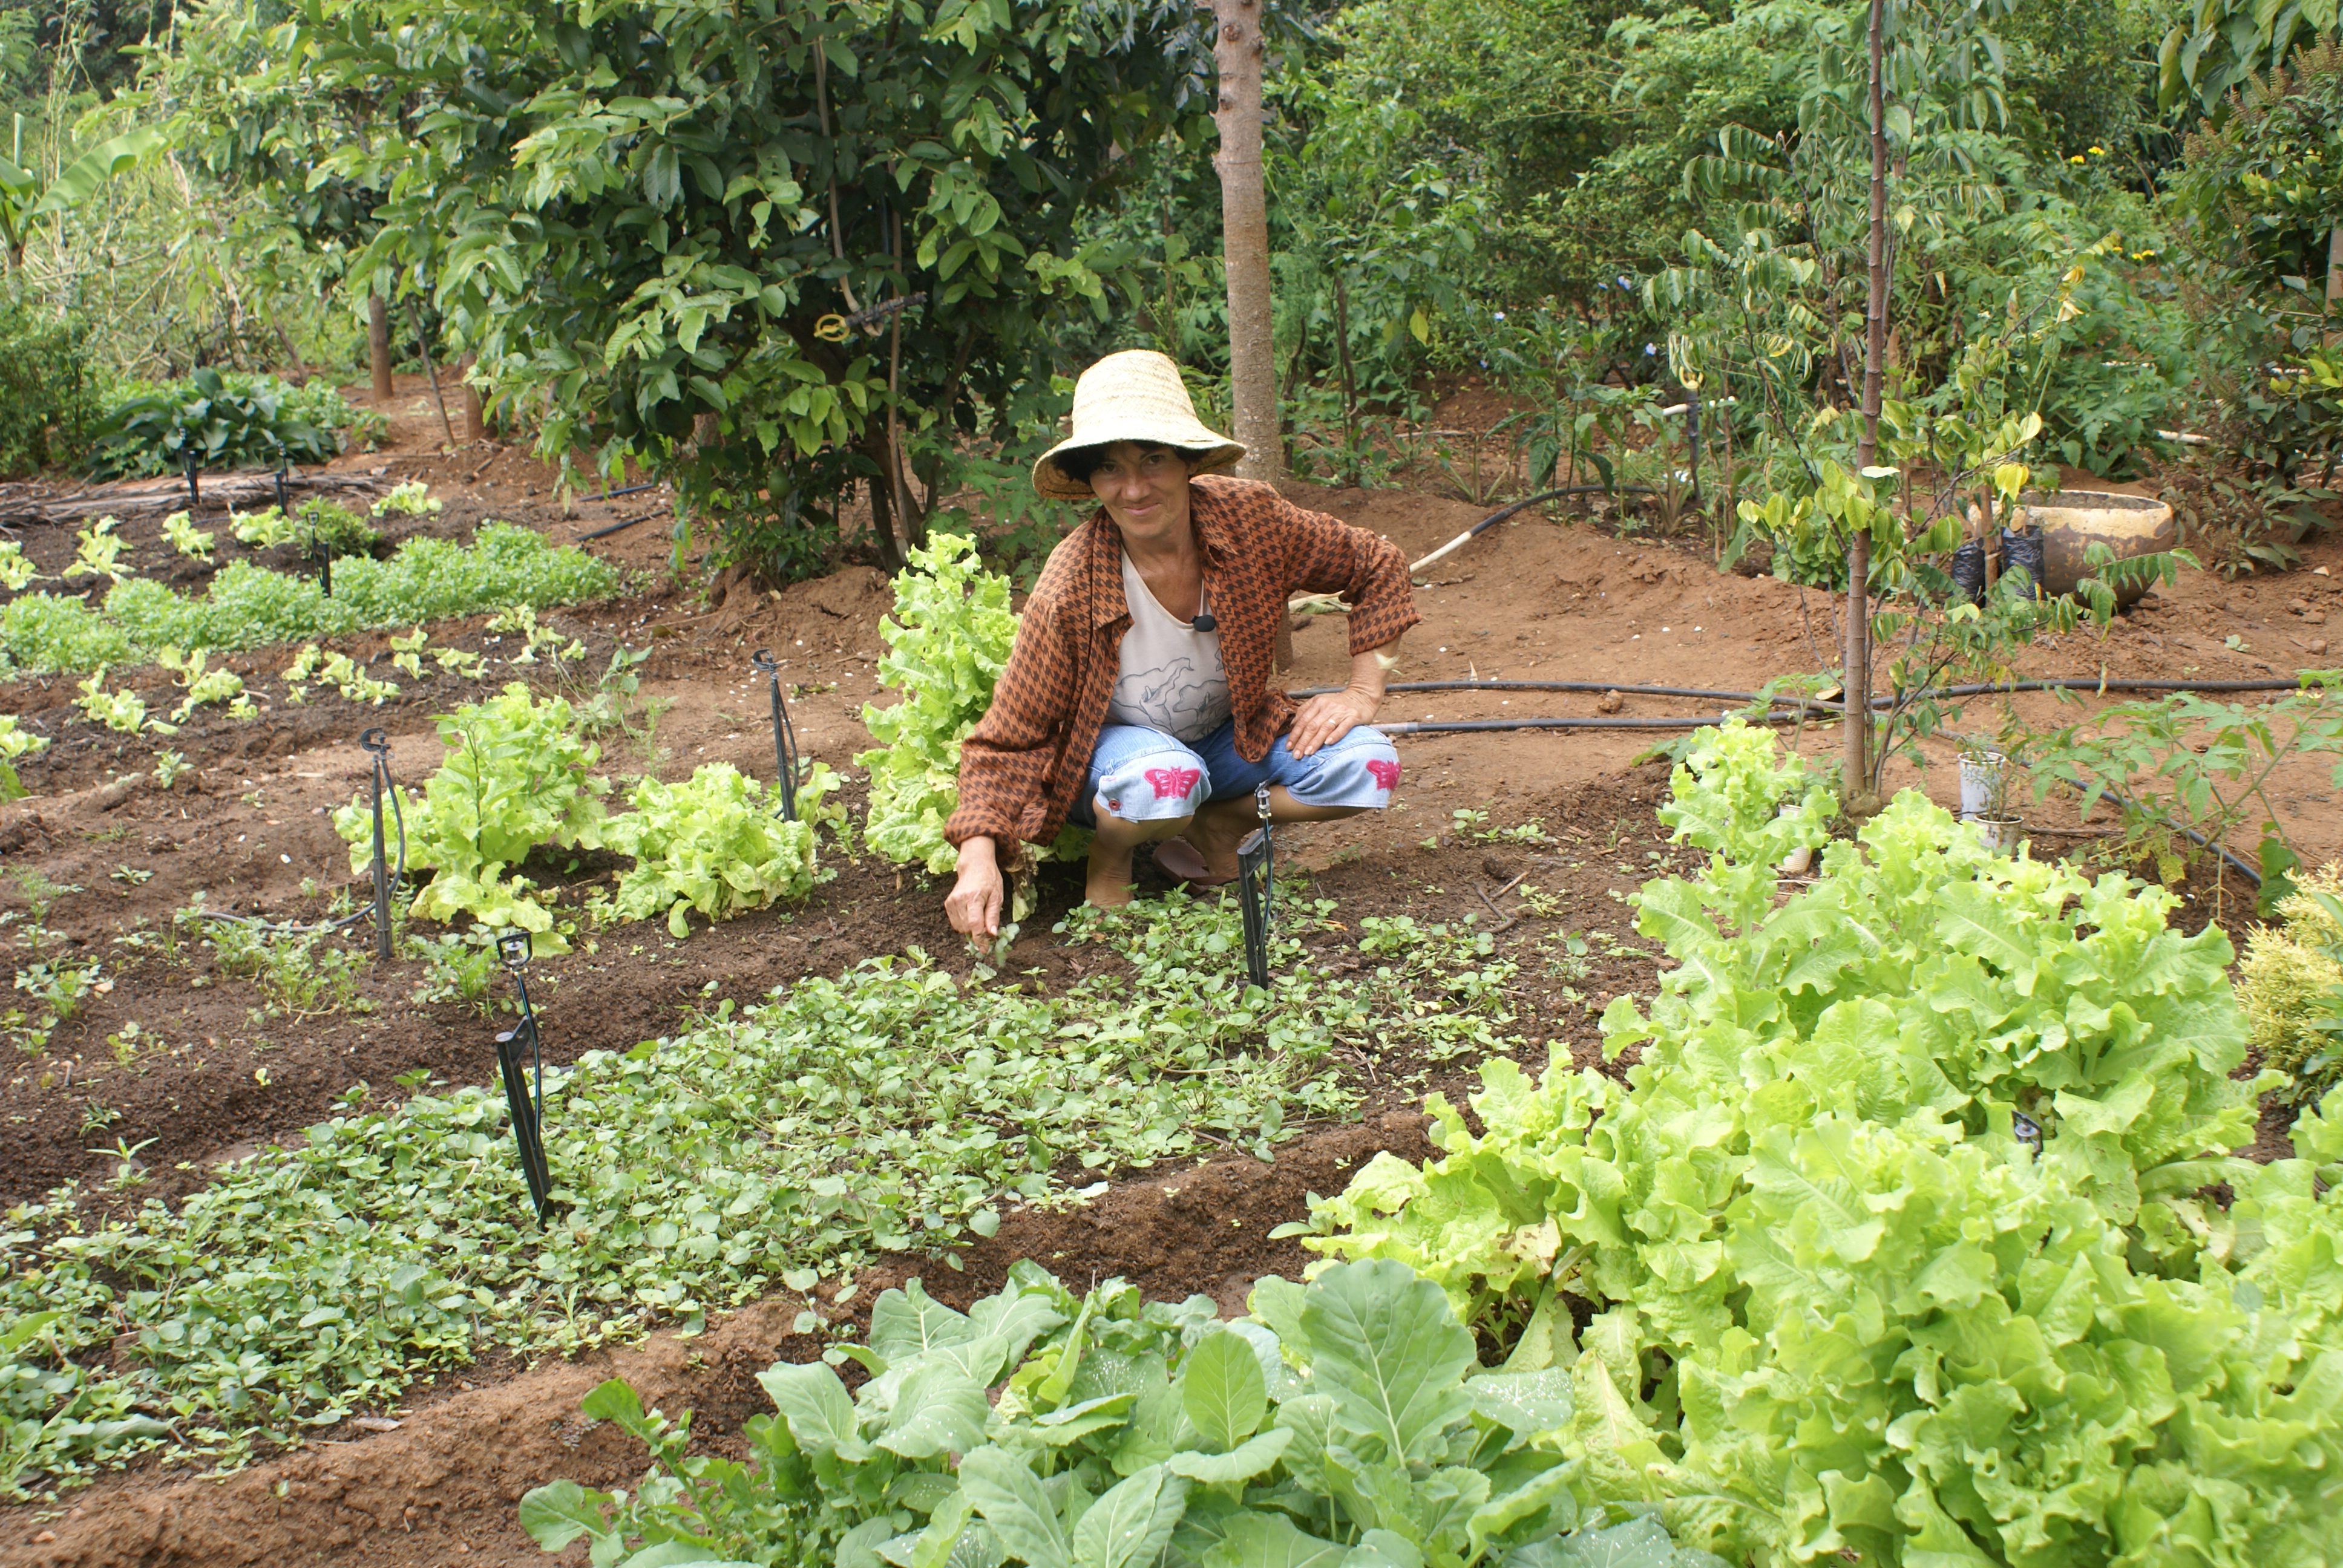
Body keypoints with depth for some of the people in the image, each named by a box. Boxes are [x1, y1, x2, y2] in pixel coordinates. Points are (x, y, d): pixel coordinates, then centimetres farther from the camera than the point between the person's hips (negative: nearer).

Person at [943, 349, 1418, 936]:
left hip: (1229, 737, 4)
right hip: (1112, 750, -4)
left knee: (1368, 766, -21)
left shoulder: (1248, 517, -19)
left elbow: (1378, 567, -4)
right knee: (1165, 777, -40)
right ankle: (1110, 857, -6)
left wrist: (1363, 693, -12)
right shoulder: (1070, 592, -28)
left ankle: (1213, 824, 1)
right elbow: (1008, 739, -23)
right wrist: (978, 859, -37)